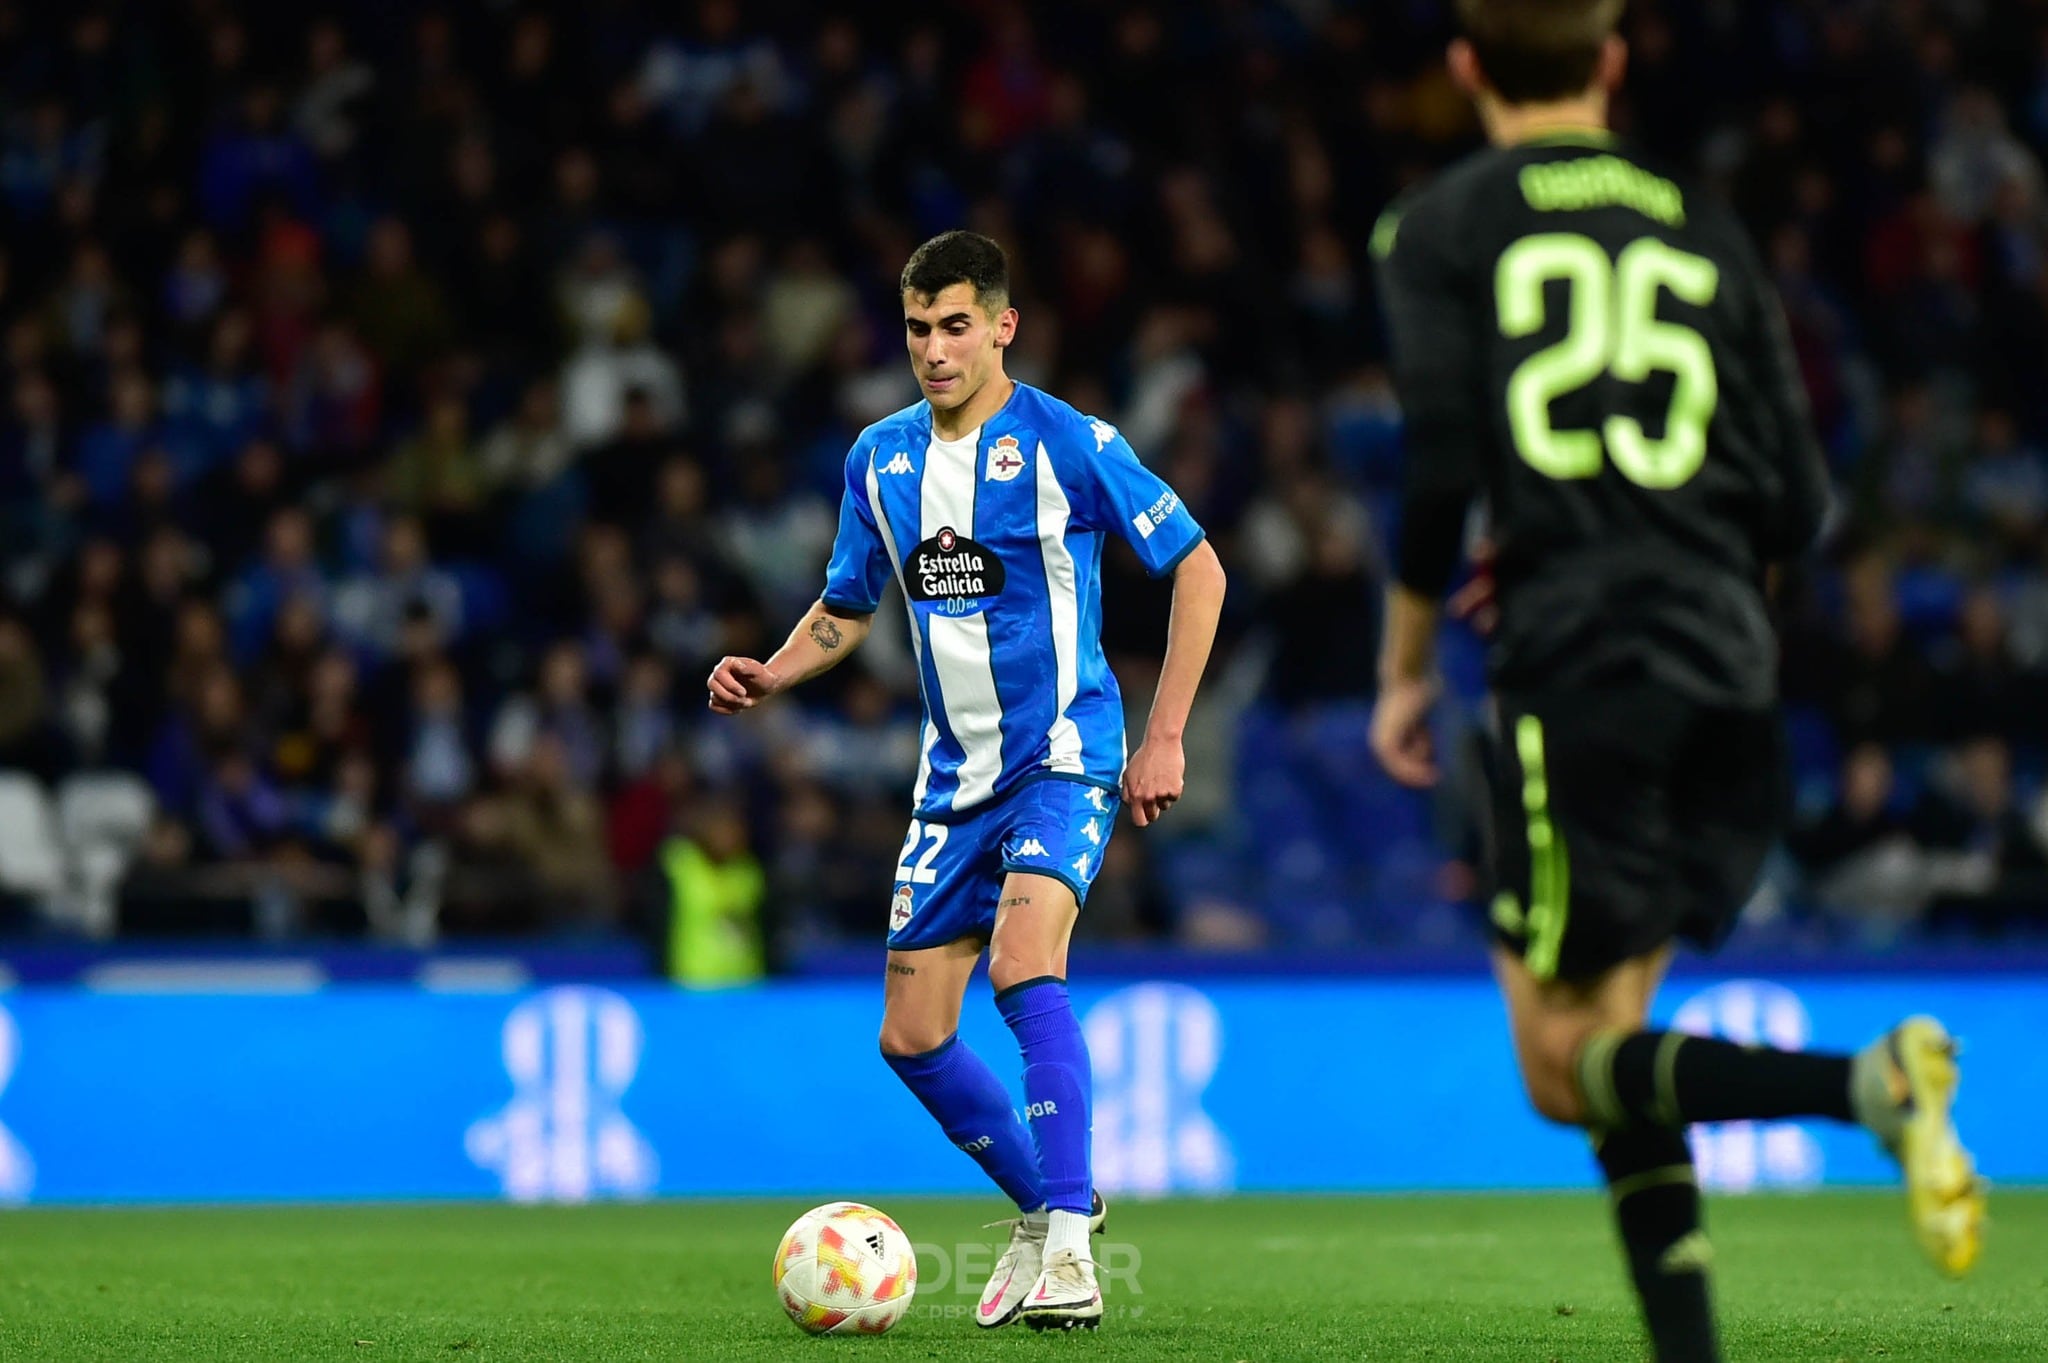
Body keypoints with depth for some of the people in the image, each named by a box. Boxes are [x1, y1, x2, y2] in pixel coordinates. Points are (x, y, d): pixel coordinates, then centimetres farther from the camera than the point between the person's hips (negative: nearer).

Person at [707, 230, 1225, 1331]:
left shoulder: (1067, 445, -10)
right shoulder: (880, 458, 6)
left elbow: (1197, 569, -6)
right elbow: (846, 608, 18)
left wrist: (1165, 738, -10)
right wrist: (769, 676, -3)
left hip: (1063, 756, -6)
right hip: (954, 776, 6)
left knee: (1023, 966, -29)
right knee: (911, 1039, 4)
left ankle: (1068, 1251, -27)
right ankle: (1043, 1208, 28)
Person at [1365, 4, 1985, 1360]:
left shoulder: (1442, 227, 4)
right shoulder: (1705, 229, 15)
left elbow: (1441, 466, -7)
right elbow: (1798, 508, 10)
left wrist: (1406, 666, 5)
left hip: (1575, 656, -5)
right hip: (1731, 667, 5)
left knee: (1565, 1069, -2)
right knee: (1609, 1038, 15)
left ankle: (1871, 1082, -26)